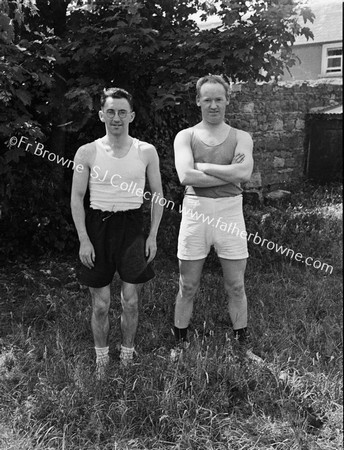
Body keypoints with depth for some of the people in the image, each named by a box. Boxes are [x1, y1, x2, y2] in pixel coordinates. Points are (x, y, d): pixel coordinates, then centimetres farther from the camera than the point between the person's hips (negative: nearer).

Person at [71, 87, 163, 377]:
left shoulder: (146, 152, 1)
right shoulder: (87, 152, -1)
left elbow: (157, 195, 7)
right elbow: (77, 198, 1)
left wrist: (153, 236, 1)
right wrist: (84, 240, -5)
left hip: (132, 227, 1)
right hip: (98, 226, 0)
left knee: (131, 301, 5)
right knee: (100, 304, 6)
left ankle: (127, 356, 27)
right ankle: (102, 360, 26)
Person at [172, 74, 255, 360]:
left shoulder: (241, 138, 5)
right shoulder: (186, 136, 3)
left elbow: (244, 172, -15)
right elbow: (186, 176, -15)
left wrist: (203, 166, -12)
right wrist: (228, 174, -14)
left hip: (230, 212, 1)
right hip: (195, 212, 0)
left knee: (236, 287, 11)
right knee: (187, 287, 11)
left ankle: (243, 344, 29)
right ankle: (180, 344, 29)